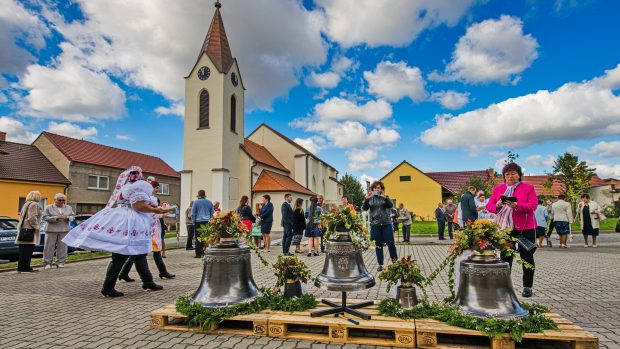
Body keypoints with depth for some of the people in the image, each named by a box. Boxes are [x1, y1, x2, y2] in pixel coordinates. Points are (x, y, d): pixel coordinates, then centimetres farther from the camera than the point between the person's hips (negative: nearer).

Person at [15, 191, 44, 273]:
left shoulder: (26, 204, 20)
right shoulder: (34, 204, -11)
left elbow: (21, 216, 24)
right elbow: (32, 218, -19)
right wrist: (36, 226, -11)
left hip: (22, 229, 10)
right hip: (30, 229, -10)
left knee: (23, 250, 11)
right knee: (28, 249, -6)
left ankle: (21, 267, 15)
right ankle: (25, 267, -4)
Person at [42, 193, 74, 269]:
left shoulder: (69, 208, 14)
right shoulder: (48, 207, 4)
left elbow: (73, 216, 11)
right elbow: (45, 217, -5)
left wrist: (67, 218, -11)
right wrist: (56, 218, -17)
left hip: (64, 230, 2)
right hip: (51, 230, -2)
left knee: (62, 247, 3)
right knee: (49, 247, 1)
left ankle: (60, 263, 11)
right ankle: (47, 263, 8)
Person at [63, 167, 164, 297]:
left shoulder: (126, 186, 19)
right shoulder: (139, 186, -11)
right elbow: (139, 206, -21)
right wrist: (155, 210, -11)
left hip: (122, 221, 11)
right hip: (129, 224, -11)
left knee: (139, 255, 14)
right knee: (120, 257, -5)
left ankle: (148, 282, 20)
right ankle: (107, 288, 0)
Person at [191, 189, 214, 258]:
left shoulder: (196, 202, 0)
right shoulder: (209, 202, 10)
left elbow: (193, 214, 2)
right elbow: (212, 213, 16)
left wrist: (193, 221, 10)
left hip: (198, 222, -3)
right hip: (207, 222, 3)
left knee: (198, 238, 0)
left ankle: (198, 254, -1)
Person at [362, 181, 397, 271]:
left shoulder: (385, 197, 6)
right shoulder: (370, 198, 7)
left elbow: (391, 205, -9)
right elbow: (364, 208, -4)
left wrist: (385, 198, -24)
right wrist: (366, 199, -19)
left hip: (386, 224, 0)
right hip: (375, 225, 1)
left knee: (391, 243, -1)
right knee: (378, 245, 5)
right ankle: (380, 264, 14)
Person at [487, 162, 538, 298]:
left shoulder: (528, 188, 1)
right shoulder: (498, 189, 9)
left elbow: (533, 205, -11)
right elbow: (489, 205, 4)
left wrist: (516, 205, -26)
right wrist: (497, 205, -18)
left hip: (525, 228, -2)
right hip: (505, 228, 2)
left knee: (527, 257, 5)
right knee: (505, 257, 6)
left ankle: (527, 287, 14)